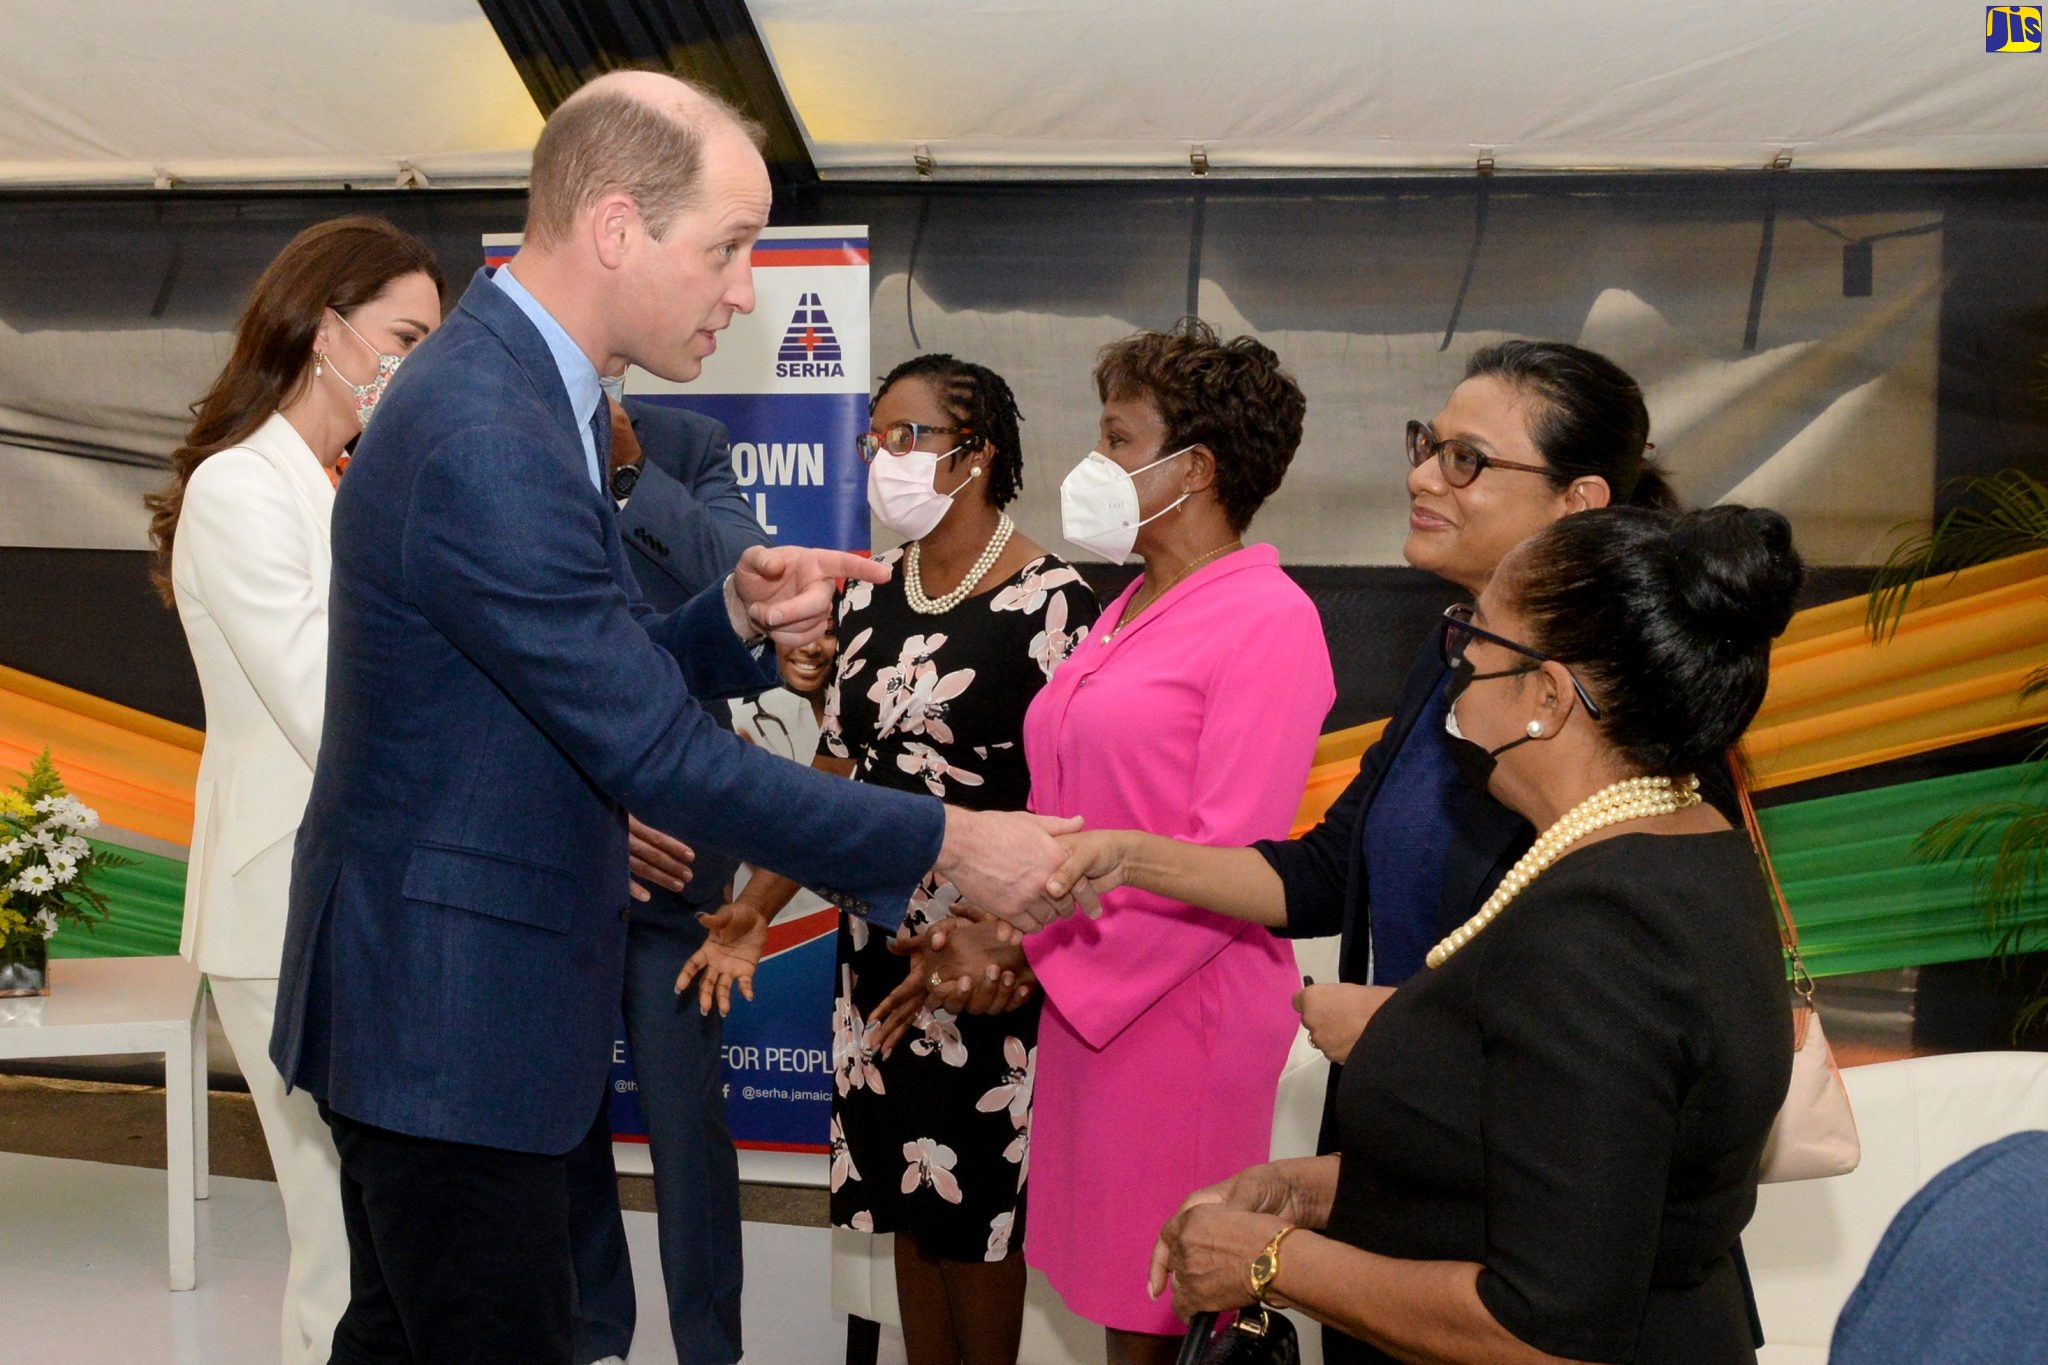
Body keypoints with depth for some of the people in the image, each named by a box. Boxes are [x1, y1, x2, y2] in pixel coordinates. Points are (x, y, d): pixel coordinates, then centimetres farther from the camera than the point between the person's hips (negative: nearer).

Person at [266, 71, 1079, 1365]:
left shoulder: (527, 391, 8)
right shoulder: (483, 439, -24)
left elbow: (610, 674, 13)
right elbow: (654, 753, -23)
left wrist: (735, 620, -8)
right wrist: (945, 842, -18)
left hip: (426, 1001, 10)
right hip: (449, 1016, -10)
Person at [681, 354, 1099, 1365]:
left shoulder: (1049, 602, -12)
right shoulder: (869, 596, 8)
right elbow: (839, 773, 12)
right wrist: (762, 902, 1)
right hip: (877, 941, 6)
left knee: (974, 1209, 6)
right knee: (906, 1200, 15)